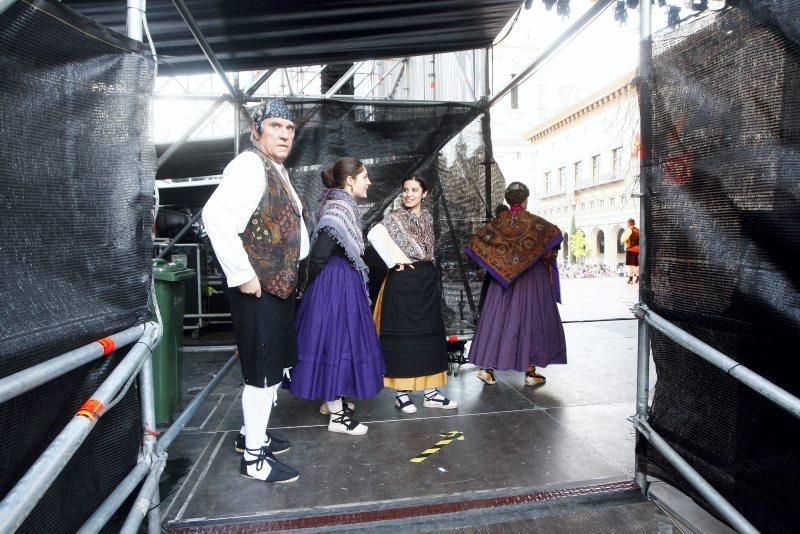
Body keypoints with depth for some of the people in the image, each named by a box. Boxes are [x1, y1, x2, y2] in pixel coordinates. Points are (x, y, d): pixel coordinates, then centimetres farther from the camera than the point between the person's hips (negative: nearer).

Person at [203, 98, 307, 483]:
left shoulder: (277, 169, 15)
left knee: (274, 366, 19)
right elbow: (216, 217, -29)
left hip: (280, 286, 10)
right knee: (263, 371, 0)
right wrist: (242, 276, -26)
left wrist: (293, 272, 16)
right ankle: (253, 457, 18)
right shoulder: (250, 166, -15)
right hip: (258, 290, -10)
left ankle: (252, 433, 37)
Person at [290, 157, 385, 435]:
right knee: (336, 340, -2)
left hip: (344, 285, 10)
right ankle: (336, 415, 10)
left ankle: (334, 400, 32)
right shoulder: (337, 210, -19)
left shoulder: (343, 206, 12)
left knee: (341, 339, 17)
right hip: (337, 286, -10)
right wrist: (313, 287, -7)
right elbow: (318, 257, -21)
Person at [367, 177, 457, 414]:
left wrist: (428, 274, 12)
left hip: (427, 280, 6)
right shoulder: (396, 217, -5)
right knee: (403, 334, 0)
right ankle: (401, 393, 11)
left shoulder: (427, 217, 13)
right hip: (403, 281, -6)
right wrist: (396, 261, -19)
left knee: (429, 334, 8)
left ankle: (430, 391, 18)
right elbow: (374, 234, -23)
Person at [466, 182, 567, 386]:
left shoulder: (499, 221, 2)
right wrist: (549, 255, 0)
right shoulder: (533, 221, -6)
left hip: (502, 277, 3)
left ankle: (487, 367, 4)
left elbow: (476, 240, 0)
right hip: (532, 279, -3)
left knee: (497, 318, 6)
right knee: (531, 318, 5)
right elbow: (555, 232, -18)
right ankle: (530, 372, 9)